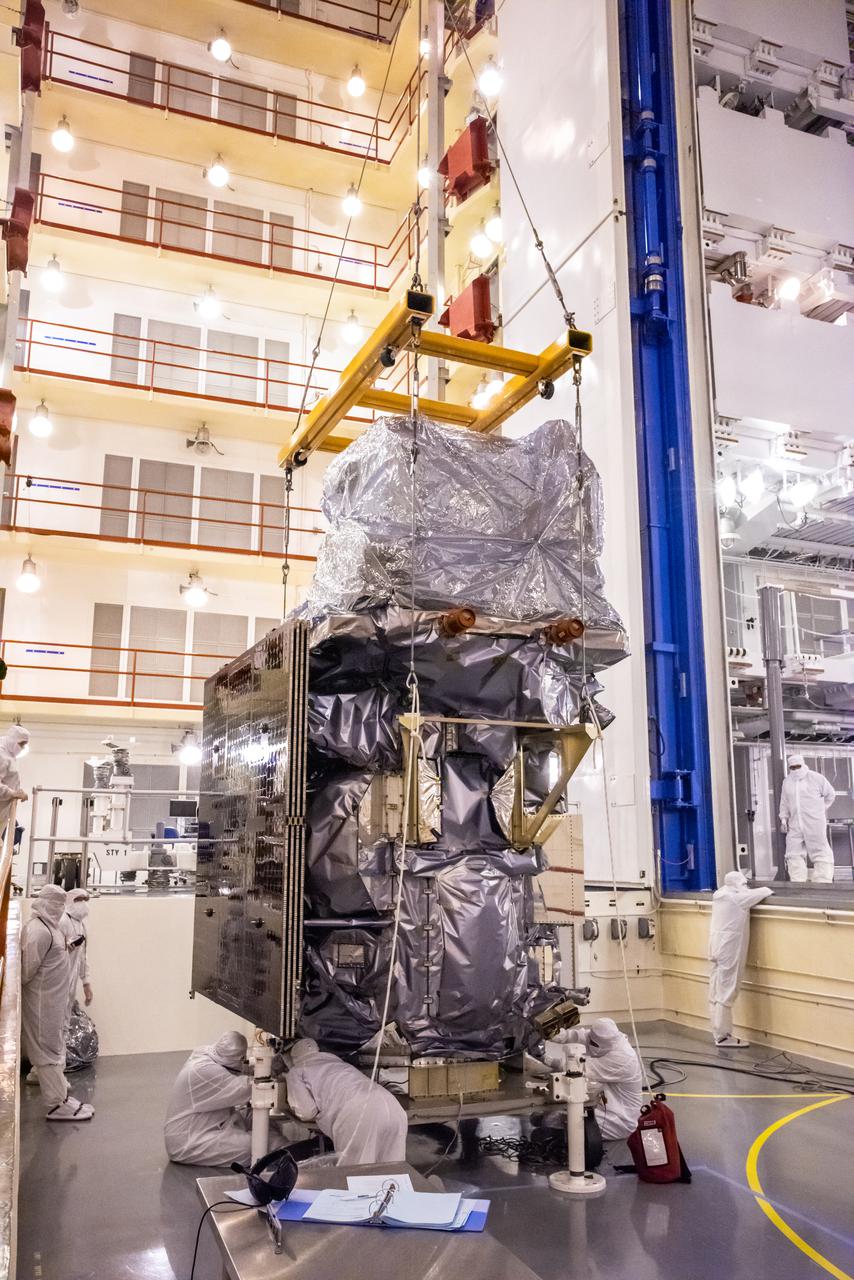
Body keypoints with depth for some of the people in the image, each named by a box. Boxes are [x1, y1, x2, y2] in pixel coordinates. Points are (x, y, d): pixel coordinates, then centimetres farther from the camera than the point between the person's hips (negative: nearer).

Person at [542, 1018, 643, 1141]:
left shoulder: (621, 1058, -31)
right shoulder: (610, 1040, -10)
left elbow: (584, 1069, -32)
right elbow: (579, 1035, -12)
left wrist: (549, 1059, -30)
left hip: (619, 1120, -8)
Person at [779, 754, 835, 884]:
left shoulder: (815, 778, -2)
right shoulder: (787, 782, 11)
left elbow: (830, 794, 8)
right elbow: (784, 802, 17)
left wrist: (820, 809, 7)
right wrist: (783, 818, 9)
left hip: (815, 823, -4)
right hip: (795, 824, 4)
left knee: (820, 852, -2)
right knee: (794, 854, 0)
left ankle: (823, 882, 1)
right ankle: (798, 882, 4)